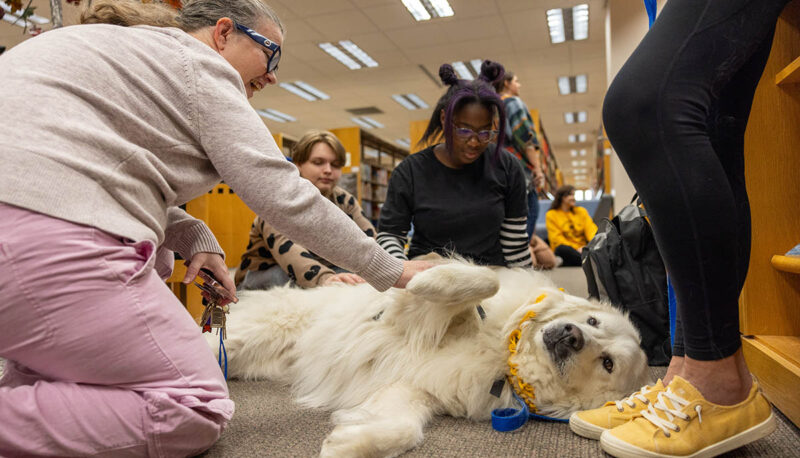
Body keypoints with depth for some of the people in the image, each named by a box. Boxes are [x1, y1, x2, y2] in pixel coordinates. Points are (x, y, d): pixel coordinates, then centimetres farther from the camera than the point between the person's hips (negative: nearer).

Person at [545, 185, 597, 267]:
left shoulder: (581, 211, 19)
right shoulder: (551, 215, 7)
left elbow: (591, 229, 5)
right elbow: (556, 238, -3)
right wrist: (576, 249, -16)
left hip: (582, 250, 3)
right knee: (562, 249, -39)